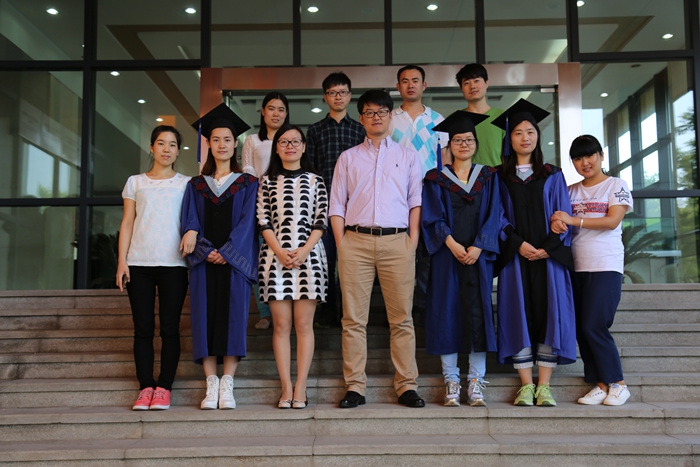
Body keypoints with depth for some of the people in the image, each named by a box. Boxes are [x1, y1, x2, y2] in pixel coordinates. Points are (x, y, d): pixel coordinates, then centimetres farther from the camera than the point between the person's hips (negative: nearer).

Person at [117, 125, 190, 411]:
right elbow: (127, 223, 9)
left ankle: (164, 388, 4)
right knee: (143, 328, 0)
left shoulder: (186, 184, 10)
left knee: (169, 328, -2)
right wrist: (122, 260, 1)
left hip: (173, 264, -1)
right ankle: (145, 388, 5)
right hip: (139, 264, 1)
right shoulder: (135, 182, 13)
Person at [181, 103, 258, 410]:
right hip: (204, 262, 2)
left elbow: (247, 221, -2)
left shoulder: (247, 183, 10)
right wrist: (207, 252, -13)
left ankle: (227, 385, -2)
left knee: (232, 318, -6)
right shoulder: (196, 185, 15)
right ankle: (211, 385, 3)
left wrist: (225, 253, -13)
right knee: (206, 317, -2)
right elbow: (190, 224, 4)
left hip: (235, 261, -2)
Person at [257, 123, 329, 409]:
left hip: (308, 255, 0)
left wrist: (304, 251, -10)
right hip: (275, 255, 1)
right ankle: (286, 388, 5)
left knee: (304, 324, -2)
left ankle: (300, 389, 1)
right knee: (281, 324, 0)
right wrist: (280, 252, -10)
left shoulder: (315, 181, 11)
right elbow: (263, 221, 4)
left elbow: (321, 220, 3)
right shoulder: (267, 181, 12)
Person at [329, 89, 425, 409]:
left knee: (401, 318, 1)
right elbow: (336, 205, 11)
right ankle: (355, 387, 6)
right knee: (354, 318, 0)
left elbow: (415, 200, 10)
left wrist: (413, 240, -2)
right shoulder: (348, 158, 17)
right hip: (355, 241, 0)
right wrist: (341, 244, 0)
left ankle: (406, 386, 7)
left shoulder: (407, 156, 17)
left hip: (397, 241, 0)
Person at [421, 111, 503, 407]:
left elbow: (494, 215, 3)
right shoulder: (436, 179, 10)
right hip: (446, 255, 0)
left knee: (477, 313, -3)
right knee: (447, 313, -2)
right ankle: (451, 382, 5)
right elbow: (431, 216, -1)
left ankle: (476, 382, 4)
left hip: (478, 255, 1)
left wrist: (478, 247, -11)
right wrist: (450, 243, -16)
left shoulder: (488, 177, 13)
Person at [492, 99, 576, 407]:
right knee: (519, 314, -3)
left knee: (549, 313, -3)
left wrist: (547, 248, -9)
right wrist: (518, 244, -13)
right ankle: (526, 385, 3)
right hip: (514, 255, -1)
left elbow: (563, 216, 6)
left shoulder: (552, 176, 13)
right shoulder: (499, 178, 9)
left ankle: (544, 386, 3)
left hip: (549, 255, 1)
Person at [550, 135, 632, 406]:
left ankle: (617, 383, 4)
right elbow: (560, 218, 5)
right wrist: (556, 222, -19)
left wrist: (573, 220, -18)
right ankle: (600, 384, 12)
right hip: (576, 267, 5)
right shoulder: (571, 192, 15)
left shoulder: (617, 185, 2)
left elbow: (612, 220, -11)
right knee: (581, 330, 2)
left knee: (593, 326, -11)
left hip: (606, 267, -5)